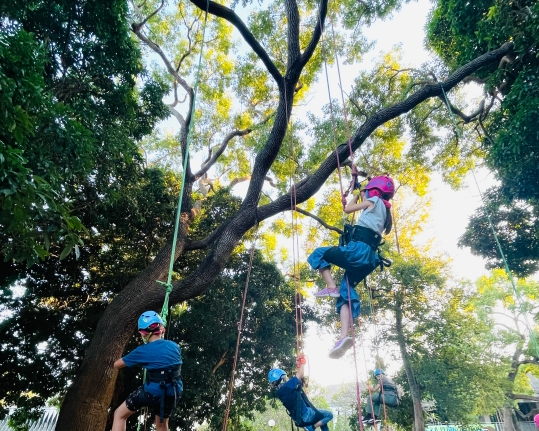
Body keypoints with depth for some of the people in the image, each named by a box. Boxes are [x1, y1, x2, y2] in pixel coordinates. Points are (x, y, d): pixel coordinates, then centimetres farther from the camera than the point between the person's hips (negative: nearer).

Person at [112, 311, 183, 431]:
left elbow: (116, 365, 2)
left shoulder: (144, 351, -11)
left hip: (152, 393, -5)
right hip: (172, 394, 5)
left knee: (119, 414, 15)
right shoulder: (175, 346, 2)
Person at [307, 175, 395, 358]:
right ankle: (344, 336, -10)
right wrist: (363, 199, 38)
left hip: (358, 249, -9)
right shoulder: (383, 211, 28)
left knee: (319, 253, 6)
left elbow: (348, 209, 9)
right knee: (345, 291, 4)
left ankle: (331, 287, -11)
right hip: (369, 257, 9)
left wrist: (357, 196, 25)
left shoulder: (375, 201, 6)